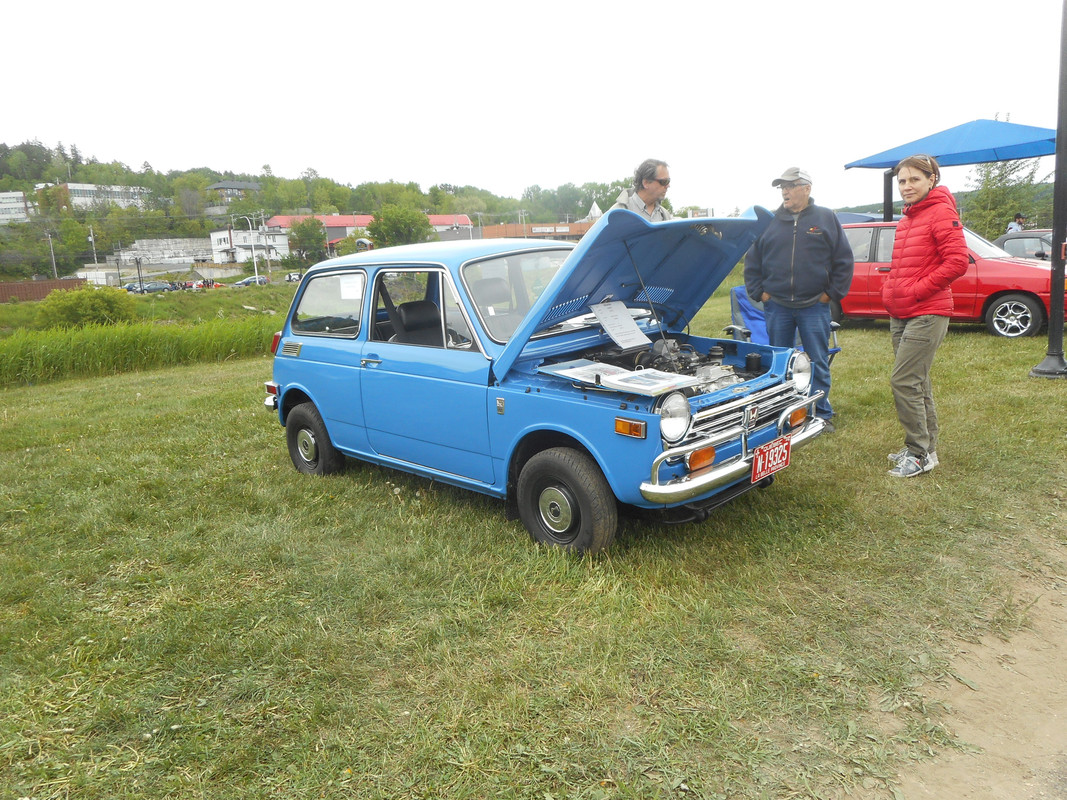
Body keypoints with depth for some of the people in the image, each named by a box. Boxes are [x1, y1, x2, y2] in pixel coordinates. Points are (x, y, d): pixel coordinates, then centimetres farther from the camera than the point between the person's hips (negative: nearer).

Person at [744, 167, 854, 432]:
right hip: (776, 307, 2)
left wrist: (832, 293, -1)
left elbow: (844, 261, 5)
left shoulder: (827, 218, 3)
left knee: (818, 363, 3)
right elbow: (752, 262, 11)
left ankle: (821, 414, 13)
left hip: (815, 306, -2)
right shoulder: (768, 221, 7)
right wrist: (759, 292, 3)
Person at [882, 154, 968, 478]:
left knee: (904, 381, -11)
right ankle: (925, 448, 25)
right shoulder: (907, 218, 15)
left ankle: (920, 453, 0)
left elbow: (957, 261, -19)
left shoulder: (941, 213, -10)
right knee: (917, 383, 14)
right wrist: (890, 290, 10)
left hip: (927, 314, -9)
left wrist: (917, 290, -18)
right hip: (900, 315, 9)